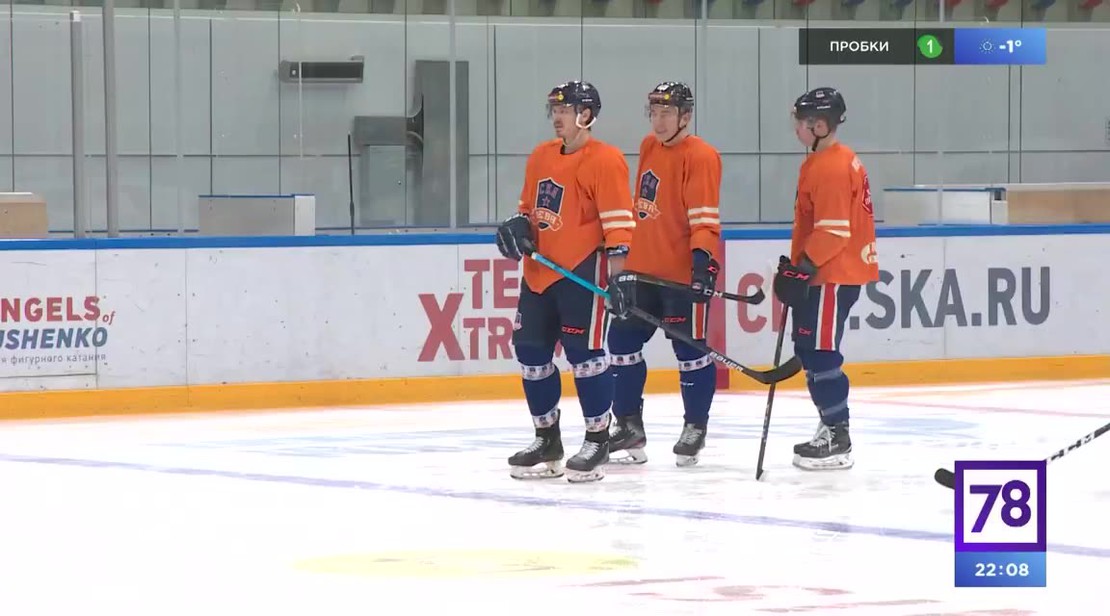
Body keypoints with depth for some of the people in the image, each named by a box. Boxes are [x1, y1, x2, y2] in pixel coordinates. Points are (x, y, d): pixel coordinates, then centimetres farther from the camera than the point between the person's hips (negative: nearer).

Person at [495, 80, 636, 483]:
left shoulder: (605, 161, -10)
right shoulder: (540, 157, 13)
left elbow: (618, 222, -15)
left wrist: (619, 275, -20)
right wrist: (518, 227, 1)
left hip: (582, 269, -8)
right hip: (538, 270, 8)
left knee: (584, 351, -8)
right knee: (531, 351, 9)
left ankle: (597, 441, 3)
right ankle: (547, 441, 20)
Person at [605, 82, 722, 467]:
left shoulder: (700, 156, -12)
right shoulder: (649, 147, 12)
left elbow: (703, 216, -19)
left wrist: (703, 258, -29)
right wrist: (623, 252, 25)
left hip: (683, 272, -8)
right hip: (643, 267, 8)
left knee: (690, 349, -1)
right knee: (623, 341, 8)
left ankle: (695, 427, 13)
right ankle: (629, 426, 17)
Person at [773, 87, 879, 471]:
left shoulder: (831, 167, -19)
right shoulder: (824, 161, 15)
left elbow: (832, 231, -24)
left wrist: (803, 267, -21)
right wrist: (797, 266, 24)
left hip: (833, 275, -11)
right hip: (824, 271, 11)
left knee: (820, 352, -8)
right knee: (810, 350, 15)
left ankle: (836, 439, -3)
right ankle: (832, 430, 23)